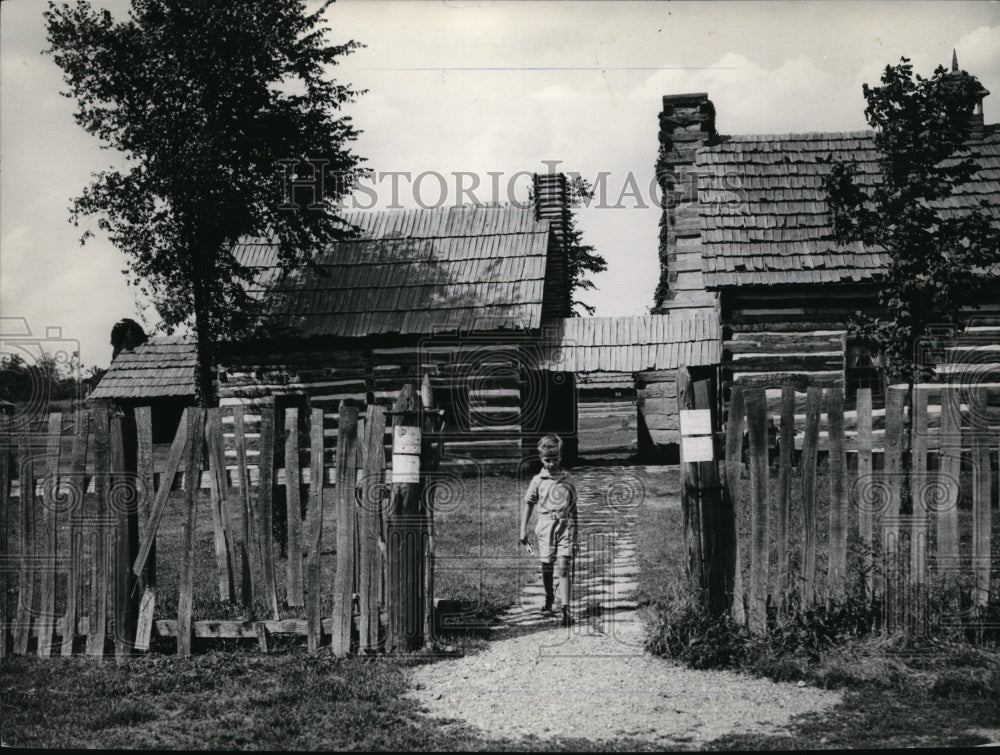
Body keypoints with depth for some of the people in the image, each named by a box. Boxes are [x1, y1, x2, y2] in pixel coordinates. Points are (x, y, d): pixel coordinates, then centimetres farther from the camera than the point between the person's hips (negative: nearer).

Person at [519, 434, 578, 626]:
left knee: (563, 568, -9)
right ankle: (549, 599, 33)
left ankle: (564, 610, -12)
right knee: (547, 567, 10)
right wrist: (523, 530, 0)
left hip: (565, 526, 0)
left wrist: (575, 532, 16)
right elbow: (528, 504, 5)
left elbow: (574, 507, 13)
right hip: (545, 526, 1)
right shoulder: (538, 480, 2)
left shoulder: (568, 479, 6)